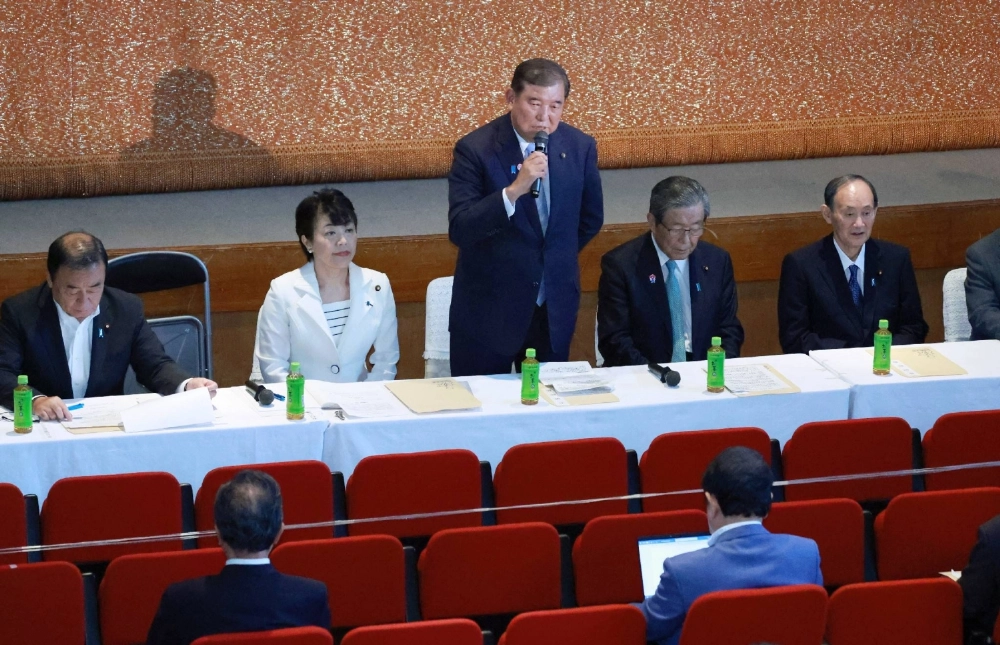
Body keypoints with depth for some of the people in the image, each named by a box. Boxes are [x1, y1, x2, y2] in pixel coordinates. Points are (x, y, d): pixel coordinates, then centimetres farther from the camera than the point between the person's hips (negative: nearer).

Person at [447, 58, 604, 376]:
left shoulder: (580, 147, -1)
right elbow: (458, 230, -23)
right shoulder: (475, 149, -13)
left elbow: (590, 219, 15)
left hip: (554, 311, 4)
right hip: (488, 311, -3)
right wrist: (514, 189, -32)